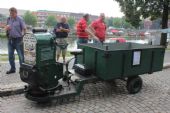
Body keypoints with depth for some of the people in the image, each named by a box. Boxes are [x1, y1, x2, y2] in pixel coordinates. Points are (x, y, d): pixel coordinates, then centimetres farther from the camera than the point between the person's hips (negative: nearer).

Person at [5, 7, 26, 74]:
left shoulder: (20, 19, -5)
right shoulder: (8, 19, 11)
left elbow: (24, 29, -6)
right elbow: (6, 29, 18)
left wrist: (22, 35, -15)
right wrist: (7, 28, -5)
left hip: (18, 40, -6)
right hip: (10, 40, 6)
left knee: (21, 55, 0)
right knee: (10, 55, 11)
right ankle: (12, 69, 25)